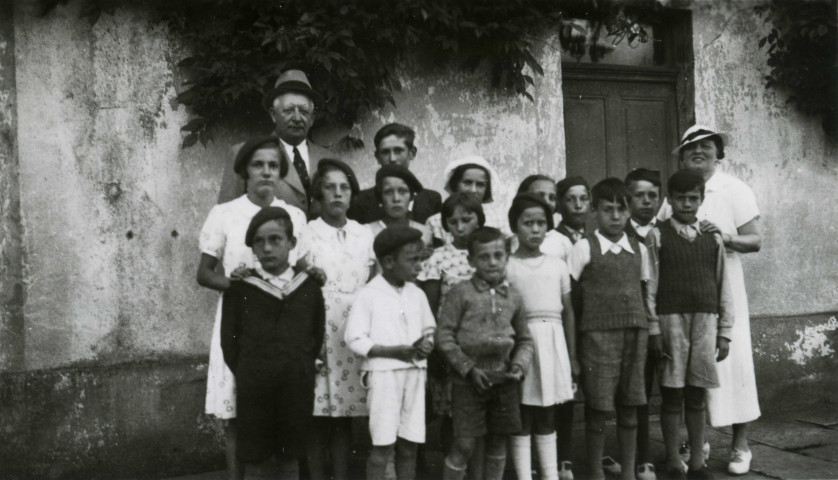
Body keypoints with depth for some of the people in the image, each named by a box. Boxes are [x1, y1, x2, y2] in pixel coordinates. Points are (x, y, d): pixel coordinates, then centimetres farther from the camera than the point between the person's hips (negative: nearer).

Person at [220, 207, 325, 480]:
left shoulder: (309, 288, 4)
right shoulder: (240, 288, 0)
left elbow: (317, 336, 9)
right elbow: (229, 340, 3)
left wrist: (301, 371, 3)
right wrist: (246, 375, -1)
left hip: (297, 387, 2)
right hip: (253, 387, -1)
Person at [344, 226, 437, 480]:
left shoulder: (417, 295, 9)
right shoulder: (368, 296, -7)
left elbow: (429, 329, 18)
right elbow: (355, 339, -10)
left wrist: (427, 344, -6)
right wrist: (394, 351, -18)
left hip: (414, 373, 5)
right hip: (383, 373, -5)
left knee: (409, 447, 9)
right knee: (382, 446, -3)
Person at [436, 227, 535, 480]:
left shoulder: (513, 297, 7)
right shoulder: (461, 293, -6)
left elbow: (524, 340, 16)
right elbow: (444, 336, -8)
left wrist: (519, 366, -2)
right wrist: (469, 369, -11)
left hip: (504, 380, 4)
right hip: (469, 380, -4)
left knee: (498, 442, 13)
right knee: (464, 444, -3)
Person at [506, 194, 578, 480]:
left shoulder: (557, 265, 10)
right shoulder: (506, 267, -1)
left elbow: (568, 312, 13)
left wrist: (572, 357, 11)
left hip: (553, 340, 3)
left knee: (546, 419, 13)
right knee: (522, 420, 2)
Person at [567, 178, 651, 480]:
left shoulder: (639, 249, 11)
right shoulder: (584, 248, -2)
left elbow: (645, 292, 17)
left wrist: (652, 330, 12)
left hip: (634, 334, 4)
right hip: (598, 334, -4)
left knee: (629, 407, 10)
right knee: (597, 409, 1)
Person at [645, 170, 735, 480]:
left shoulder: (713, 238, 10)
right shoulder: (658, 236, 2)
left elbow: (723, 286, 10)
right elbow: (650, 286, -2)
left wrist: (725, 331, 7)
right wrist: (653, 329, -7)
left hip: (706, 319, 3)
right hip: (671, 318, -2)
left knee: (697, 395, 9)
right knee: (672, 395, 2)